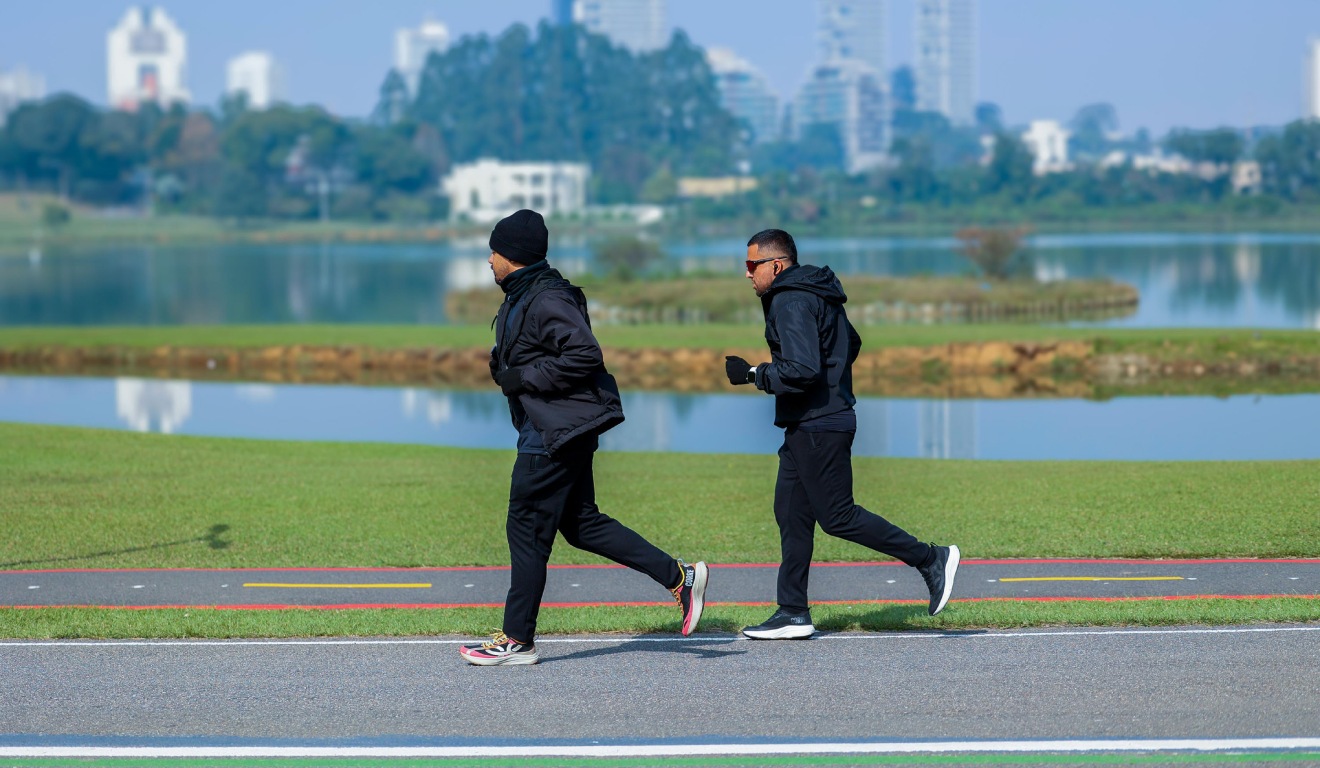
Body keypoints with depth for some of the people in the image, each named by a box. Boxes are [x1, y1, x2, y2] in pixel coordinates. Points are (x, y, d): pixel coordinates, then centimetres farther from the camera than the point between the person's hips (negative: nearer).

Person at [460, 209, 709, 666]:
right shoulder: (521, 298, 15)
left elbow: (585, 356, -25)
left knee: (526, 530, -4)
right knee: (581, 524, 13)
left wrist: (523, 379, -21)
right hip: (546, 430, 11)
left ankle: (518, 640, 4)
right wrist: (503, 367, 8)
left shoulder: (547, 301, -18)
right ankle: (678, 577, 13)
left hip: (556, 435, -11)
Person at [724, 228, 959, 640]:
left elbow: (801, 371, -27)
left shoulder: (791, 303, -17)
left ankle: (929, 559, -1)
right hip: (806, 426, 11)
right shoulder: (816, 294, 16)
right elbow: (852, 344, 27)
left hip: (818, 428, -11)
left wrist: (753, 374, -16)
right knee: (792, 515, 9)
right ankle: (793, 613, 10)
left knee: (838, 516, -7)